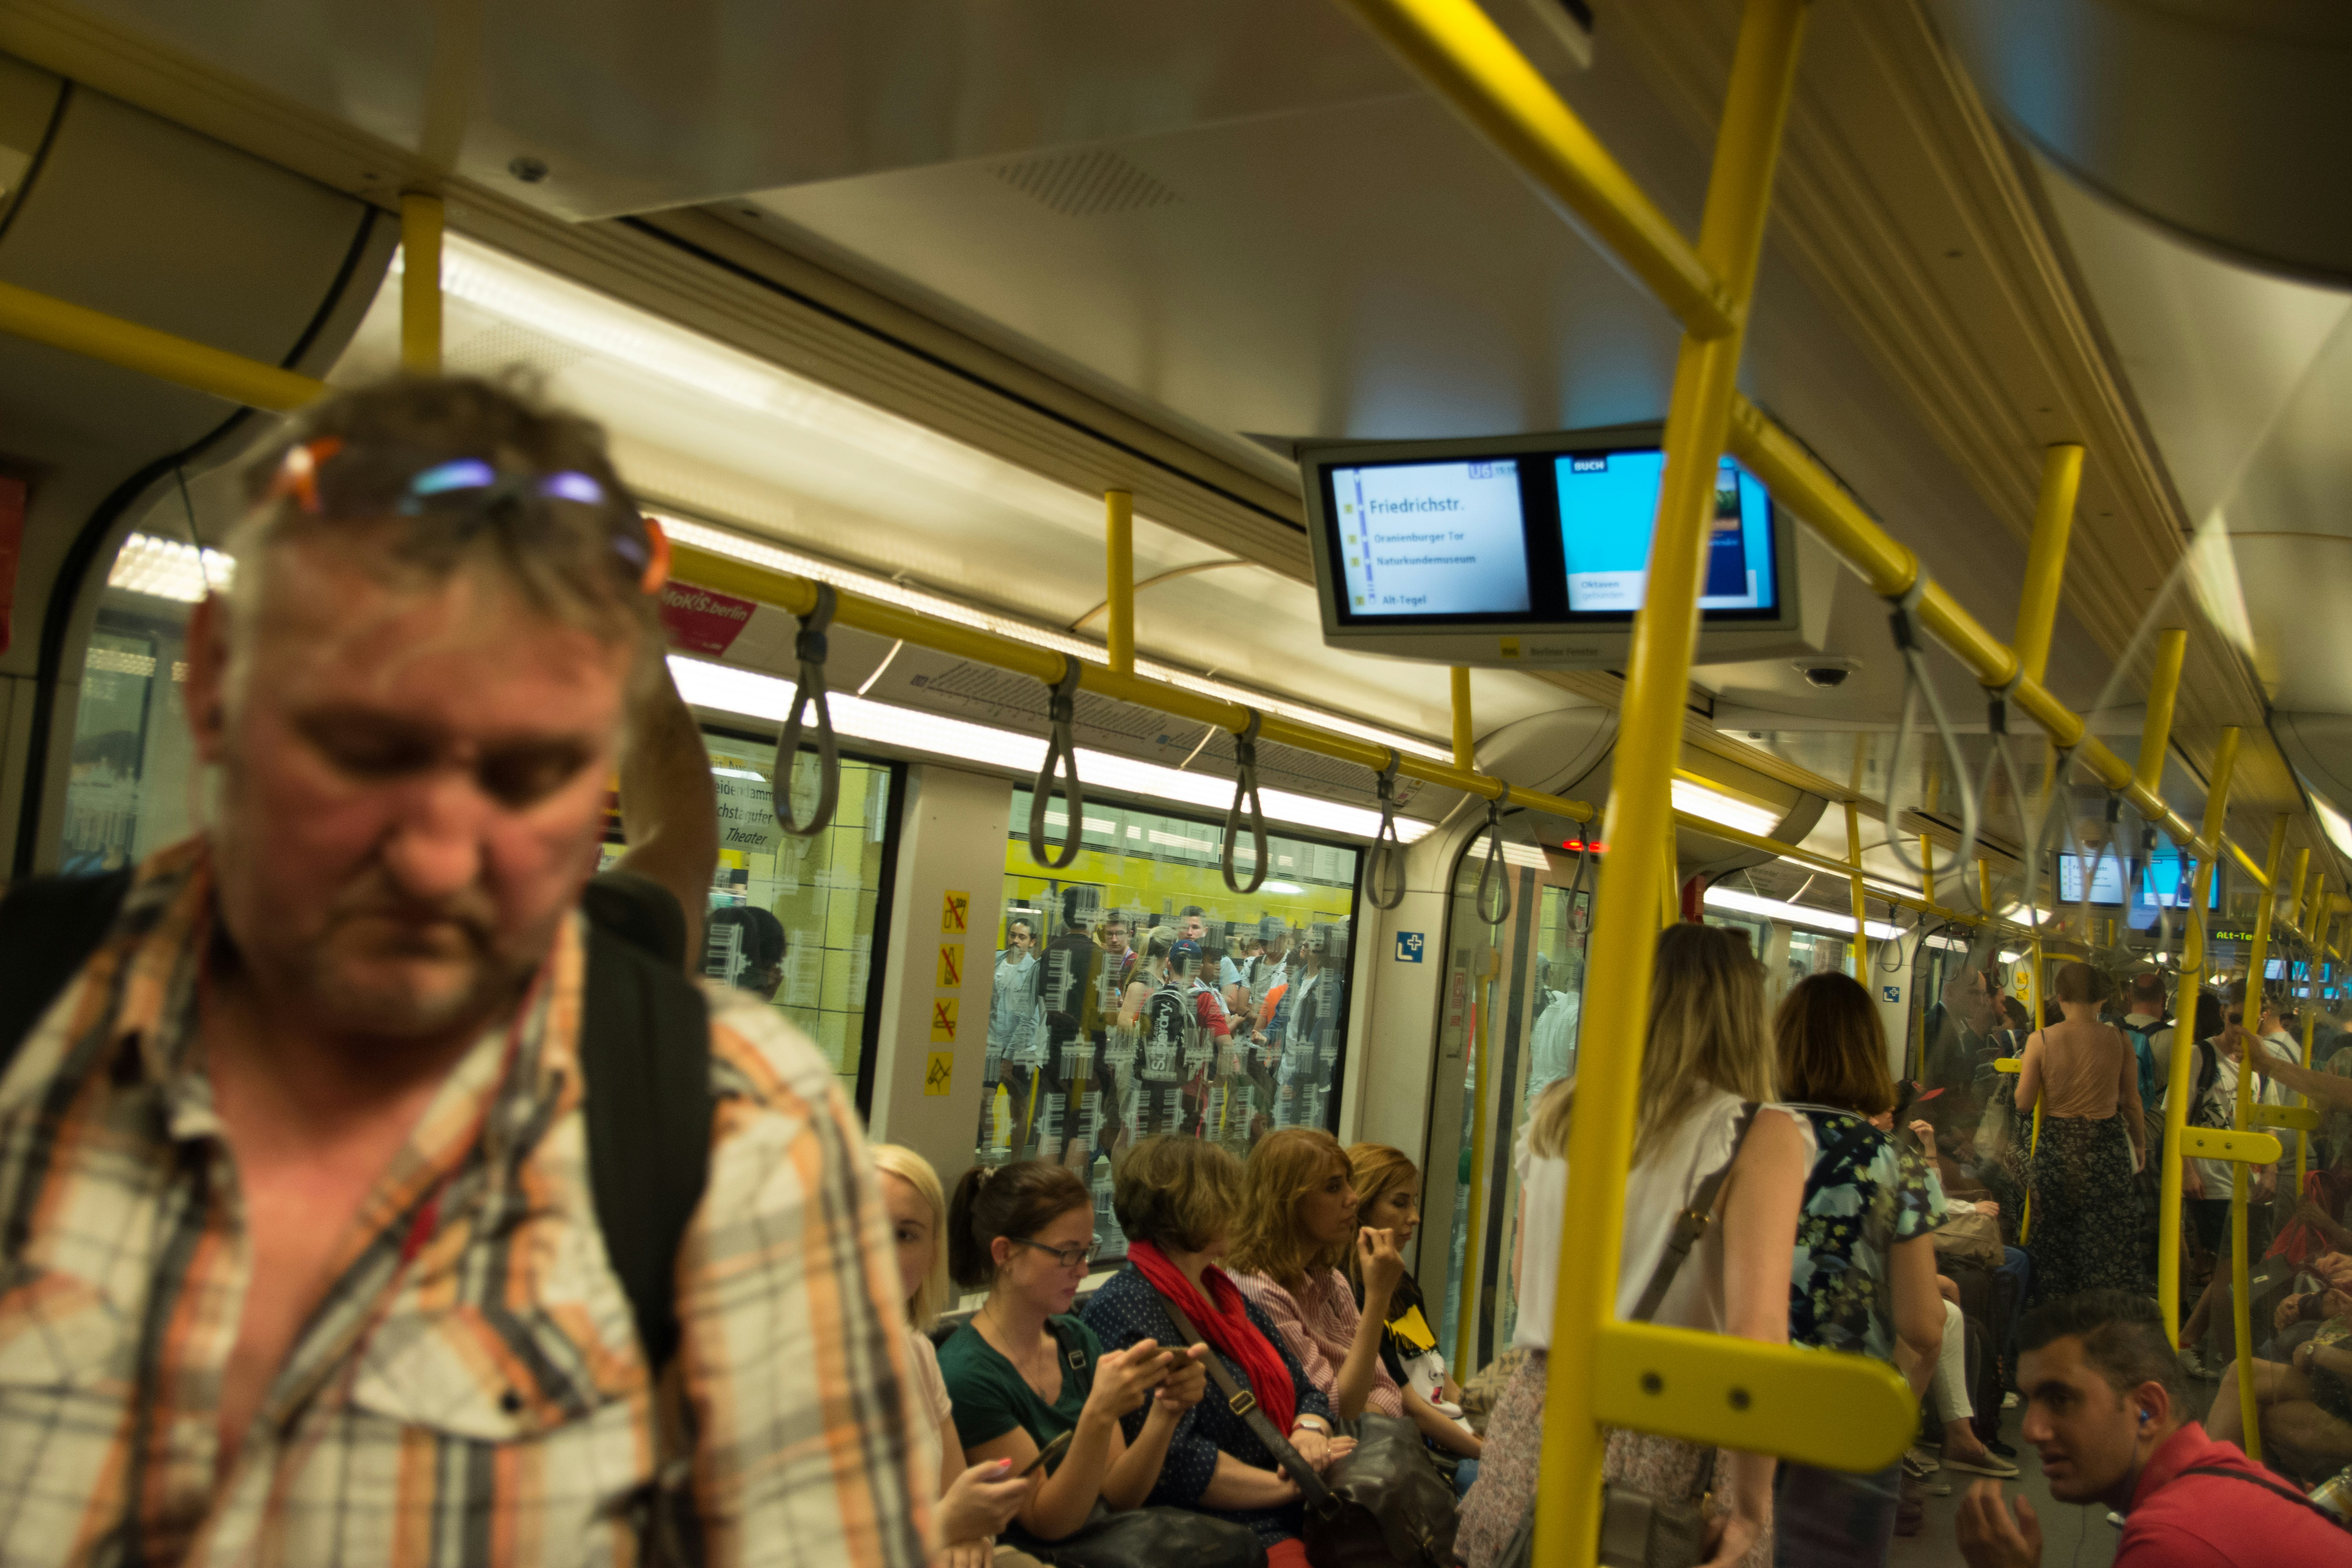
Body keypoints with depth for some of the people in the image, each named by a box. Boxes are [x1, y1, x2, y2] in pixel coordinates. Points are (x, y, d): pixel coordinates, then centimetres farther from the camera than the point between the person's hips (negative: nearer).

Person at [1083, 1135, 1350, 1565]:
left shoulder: (1226, 1295, 19)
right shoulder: (1126, 1308, -11)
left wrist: (1311, 1432, -4)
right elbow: (1171, 1460, -20)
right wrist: (1284, 1485, -11)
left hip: (1296, 1518, 9)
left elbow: (1306, 1392, 20)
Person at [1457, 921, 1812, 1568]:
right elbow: (1757, 1329, -19)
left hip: (1532, 1421, 5)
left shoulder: (1553, 1115, 5)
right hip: (1665, 1445, -4)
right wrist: (1751, 1507, -13)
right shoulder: (1759, 1136, -11)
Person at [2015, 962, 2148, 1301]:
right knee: (2108, 1242, 9)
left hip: (2055, 1146, 0)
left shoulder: (2041, 1040, -8)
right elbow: (2132, 1103, 2)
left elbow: (2023, 1104, -5)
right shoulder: (2118, 1039, -5)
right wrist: (2140, 1145, 18)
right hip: (2107, 1146, 0)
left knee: (2056, 1238, 13)